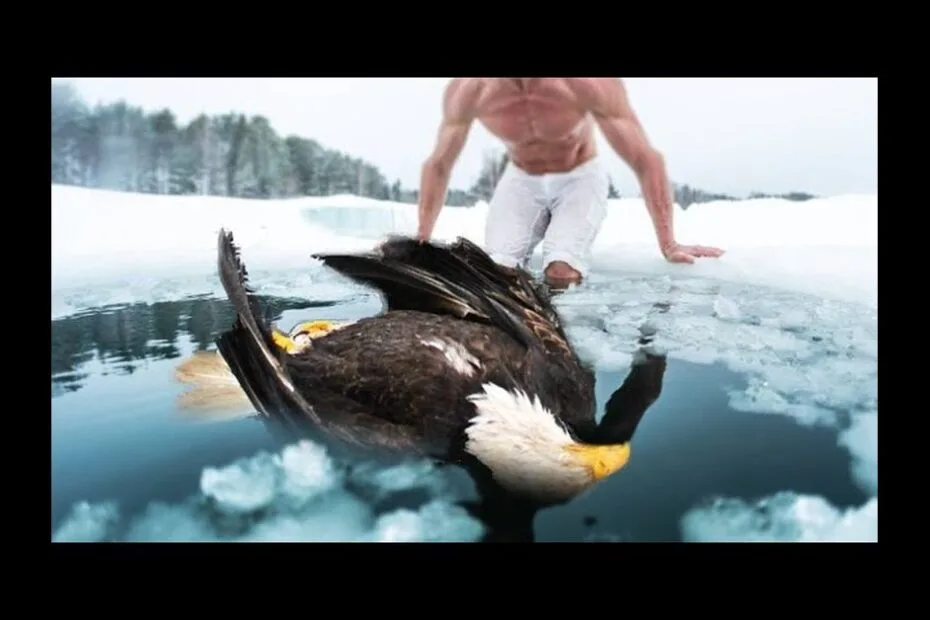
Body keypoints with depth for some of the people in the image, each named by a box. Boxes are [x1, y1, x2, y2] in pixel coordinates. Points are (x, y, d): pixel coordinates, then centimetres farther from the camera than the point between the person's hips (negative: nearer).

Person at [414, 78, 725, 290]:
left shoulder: (590, 83, -32)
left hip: (580, 177, -2)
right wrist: (421, 240, -6)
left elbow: (645, 160, -23)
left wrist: (668, 244, -22)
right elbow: (438, 166, -8)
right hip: (520, 179, 2)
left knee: (562, 273, -28)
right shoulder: (465, 92, -24)